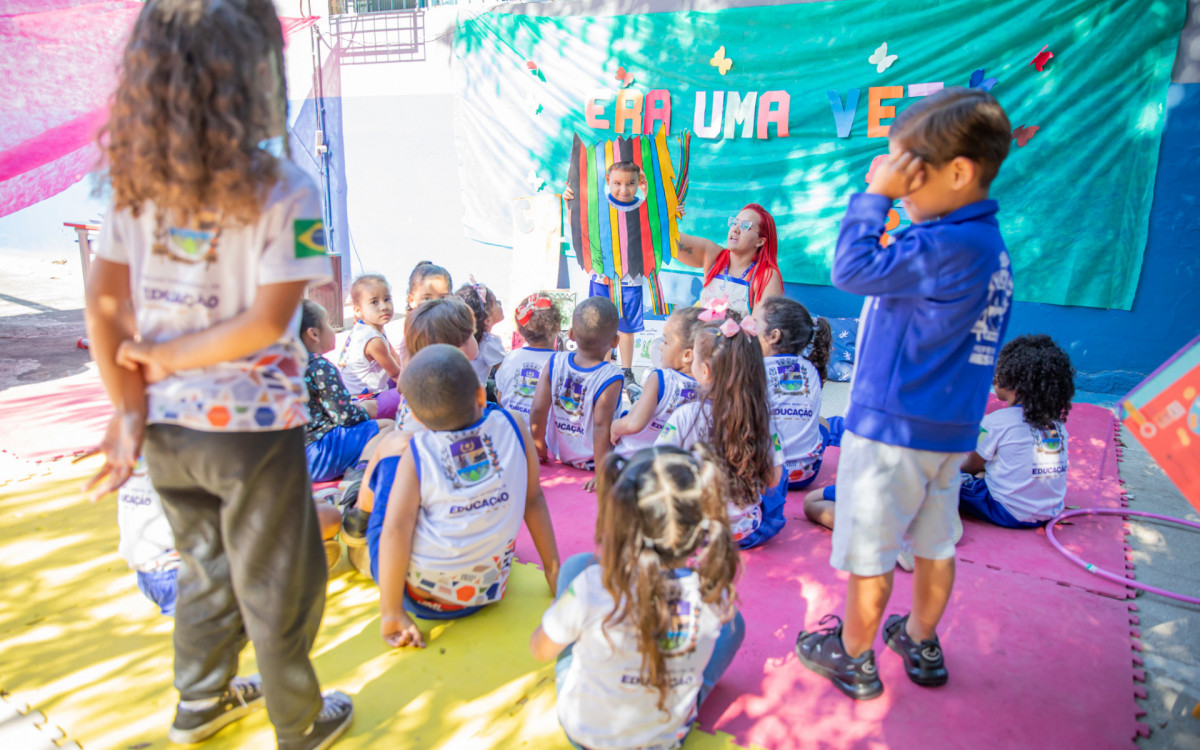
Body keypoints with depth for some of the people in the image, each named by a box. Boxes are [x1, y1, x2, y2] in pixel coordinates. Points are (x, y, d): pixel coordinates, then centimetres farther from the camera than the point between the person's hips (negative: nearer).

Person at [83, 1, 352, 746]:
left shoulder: (138, 180, 0)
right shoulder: (285, 190, -16)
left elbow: (105, 302, -1)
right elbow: (267, 322, -21)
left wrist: (130, 410, 1)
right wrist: (167, 356, -8)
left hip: (168, 425, 6)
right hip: (253, 431, -6)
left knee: (206, 570, 28)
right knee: (278, 589, 15)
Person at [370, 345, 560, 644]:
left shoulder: (416, 454, -11)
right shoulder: (512, 426, -5)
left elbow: (395, 530, -18)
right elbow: (534, 499, 2)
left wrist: (391, 613, -11)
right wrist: (553, 569, 11)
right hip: (486, 593, 3)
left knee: (389, 450, 9)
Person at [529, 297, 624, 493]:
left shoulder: (555, 362, -12)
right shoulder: (611, 378, -25)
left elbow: (537, 411, -11)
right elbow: (601, 427, -27)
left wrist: (540, 449, 4)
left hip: (556, 452, 6)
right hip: (589, 461, -5)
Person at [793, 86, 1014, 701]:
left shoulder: (951, 247, -22)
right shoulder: (988, 246, 9)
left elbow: (853, 269, -21)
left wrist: (876, 194, -15)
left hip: (892, 427, -10)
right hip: (949, 429, 10)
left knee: (868, 553, 7)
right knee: (934, 544, 21)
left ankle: (853, 657, 24)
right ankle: (921, 644, 39)